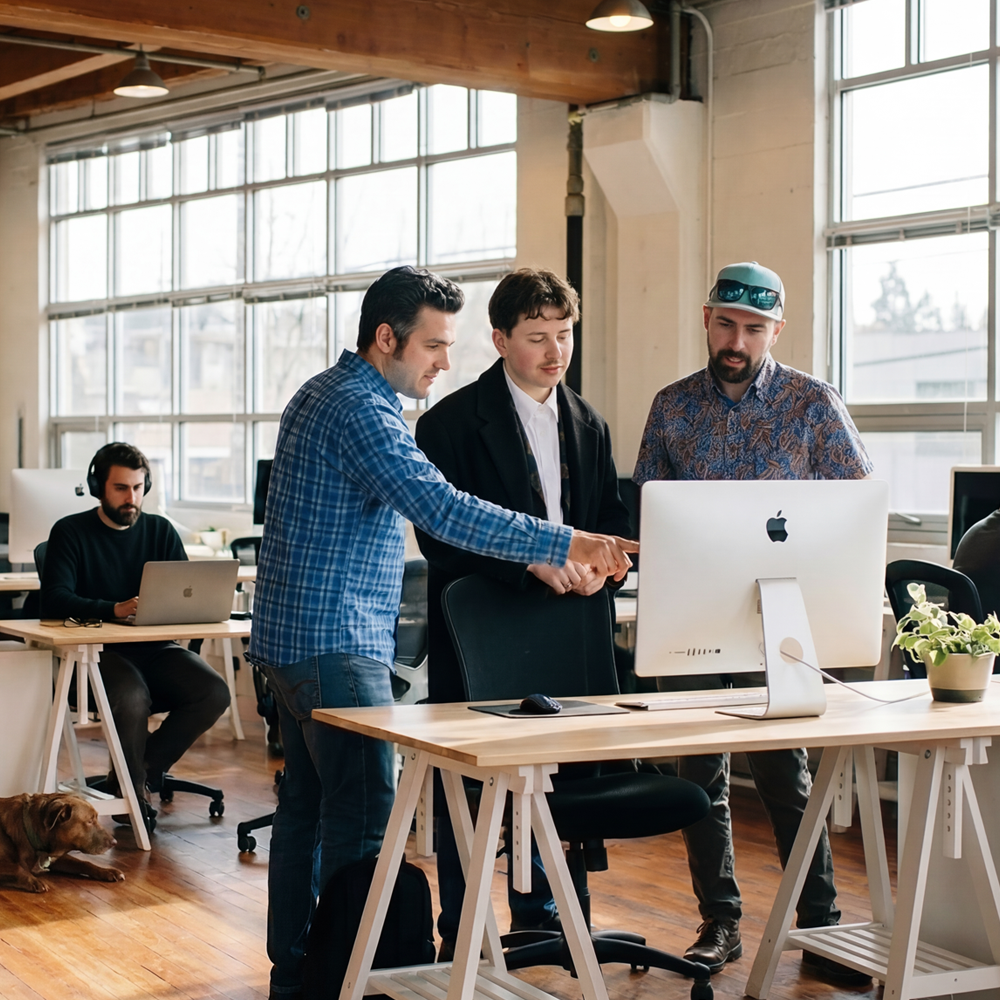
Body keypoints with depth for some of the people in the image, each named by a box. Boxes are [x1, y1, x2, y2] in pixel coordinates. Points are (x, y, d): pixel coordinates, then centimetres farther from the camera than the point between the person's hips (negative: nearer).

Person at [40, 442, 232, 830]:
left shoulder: (160, 530, 12)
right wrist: (114, 609, -30)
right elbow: (54, 600, -14)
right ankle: (134, 785, -7)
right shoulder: (70, 533, 0)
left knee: (214, 693, -22)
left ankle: (140, 770, -3)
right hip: (100, 650, -4)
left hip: (156, 648, 4)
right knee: (133, 698, -36)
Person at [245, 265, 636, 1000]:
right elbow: (442, 509, -28)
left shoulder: (322, 394, 16)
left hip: (295, 637, 11)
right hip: (335, 643, -11)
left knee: (307, 807, 14)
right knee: (362, 821, -9)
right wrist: (568, 546, -29)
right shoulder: (360, 407, -17)